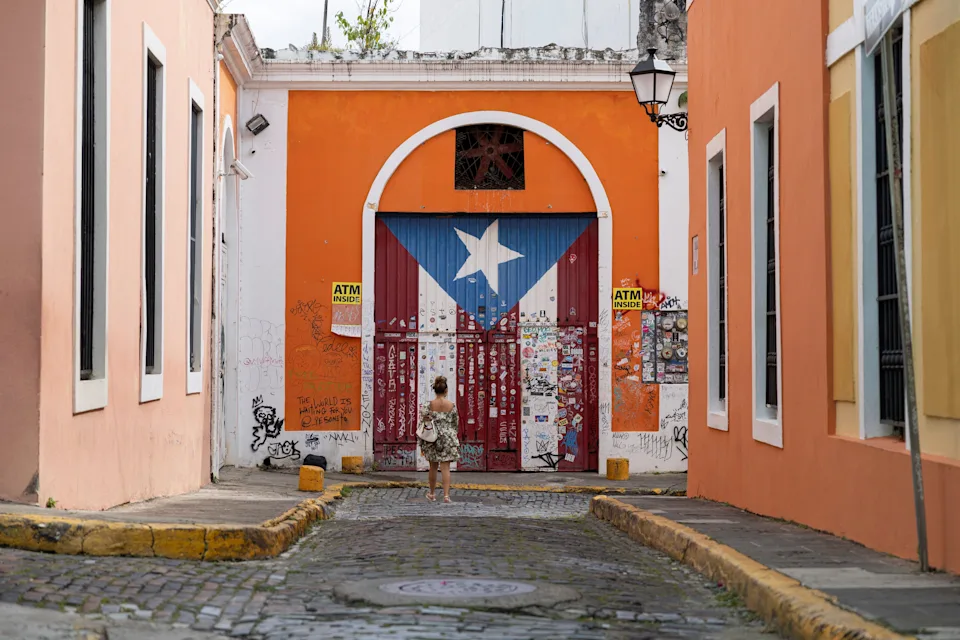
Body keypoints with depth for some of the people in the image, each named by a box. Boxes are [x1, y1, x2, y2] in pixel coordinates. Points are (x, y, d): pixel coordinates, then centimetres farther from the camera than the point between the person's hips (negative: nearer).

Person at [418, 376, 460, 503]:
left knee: (433, 467, 15)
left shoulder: (429, 405, -8)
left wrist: (422, 443, 3)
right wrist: (453, 437, 20)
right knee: (445, 468, 0)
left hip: (432, 439, 0)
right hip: (448, 438, 0)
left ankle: (432, 494, 26)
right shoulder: (452, 405, -5)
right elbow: (456, 424, 4)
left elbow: (422, 423, -6)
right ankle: (446, 495, -9)